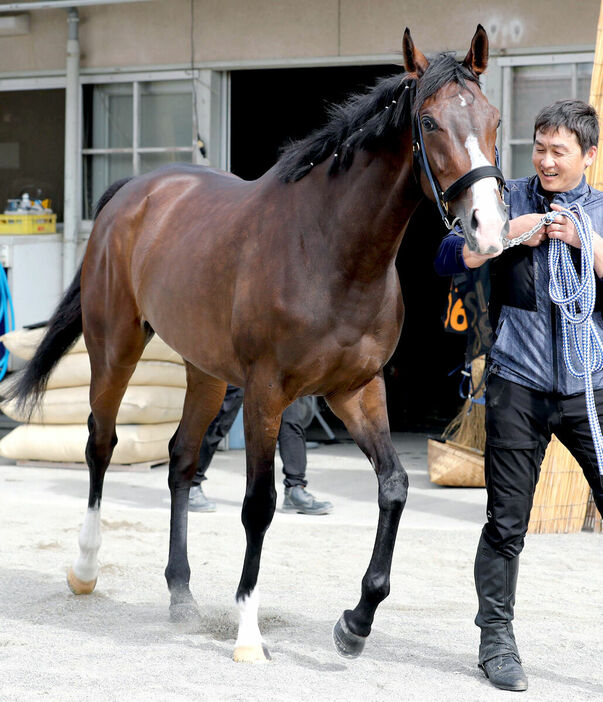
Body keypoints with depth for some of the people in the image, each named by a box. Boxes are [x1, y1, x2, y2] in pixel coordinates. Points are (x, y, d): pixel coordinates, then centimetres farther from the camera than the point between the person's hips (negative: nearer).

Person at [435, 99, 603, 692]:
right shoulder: (508, 203, 5)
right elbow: (448, 258, -1)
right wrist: (510, 235, -12)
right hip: (519, 387, -1)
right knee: (507, 521, 1)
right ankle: (496, 640, 14)